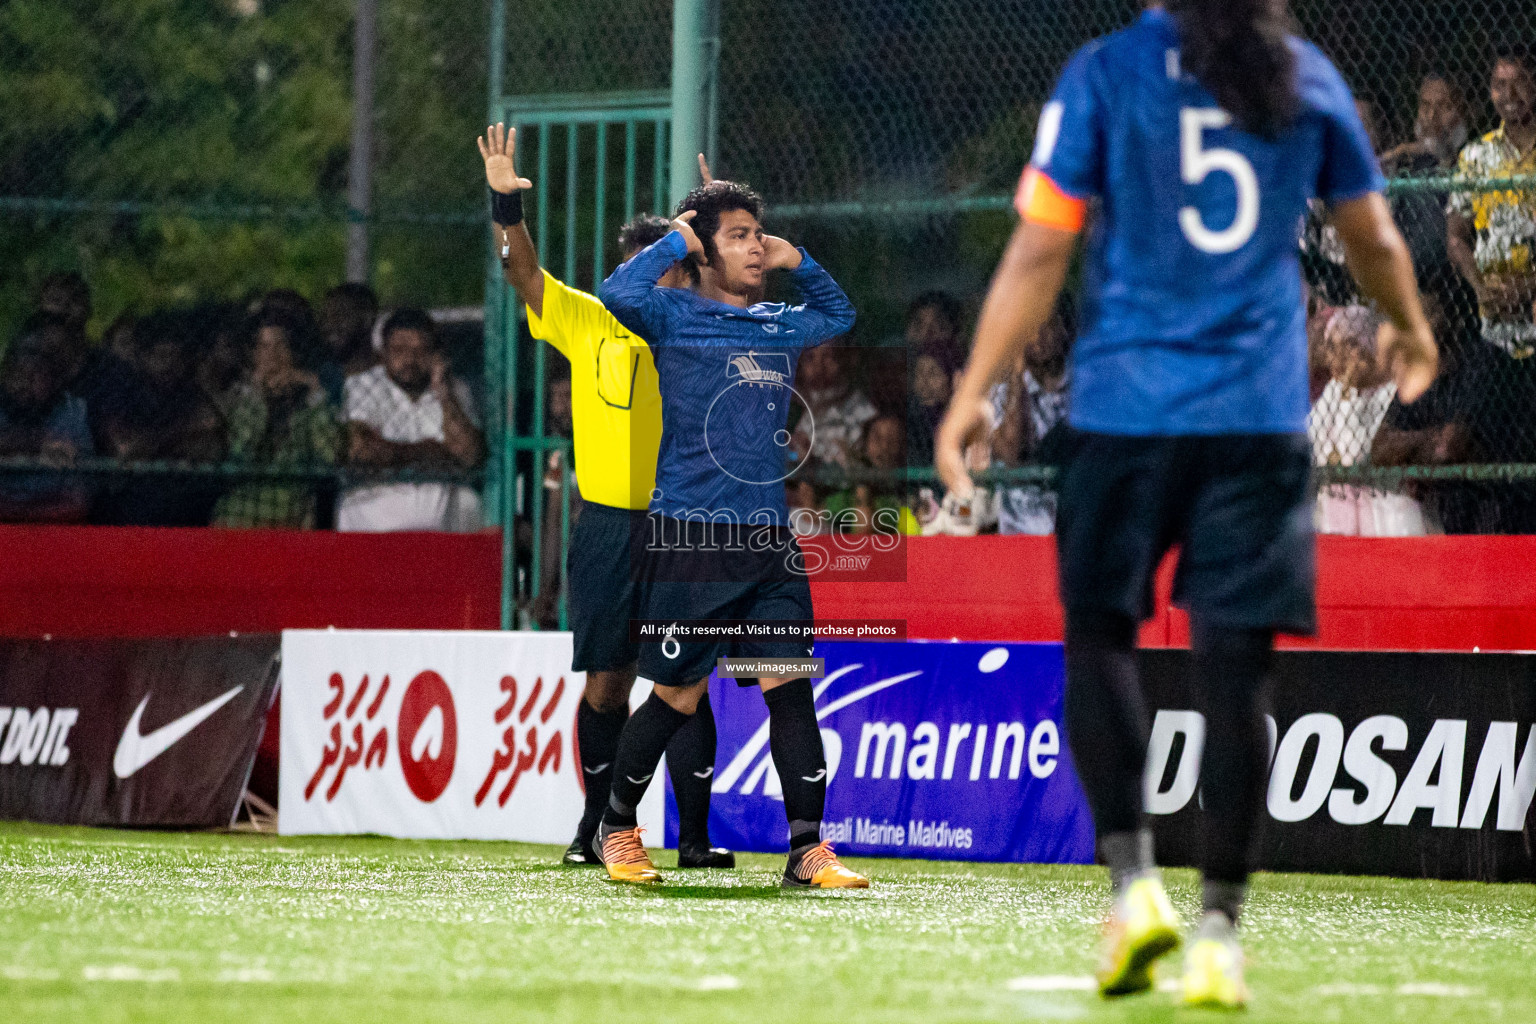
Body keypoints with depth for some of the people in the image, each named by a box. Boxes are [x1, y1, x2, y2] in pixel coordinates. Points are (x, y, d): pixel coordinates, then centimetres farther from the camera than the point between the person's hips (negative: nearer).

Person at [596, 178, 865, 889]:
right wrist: (677, 241, -8)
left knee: (790, 687, -5)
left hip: (768, 538, 5)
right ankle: (617, 829, 22)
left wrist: (797, 262, 21)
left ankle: (807, 850, -5)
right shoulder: (675, 316, 0)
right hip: (689, 536, -5)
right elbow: (619, 295, -21)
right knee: (678, 698, 2)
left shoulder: (781, 326, 17)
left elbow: (839, 316, 38)